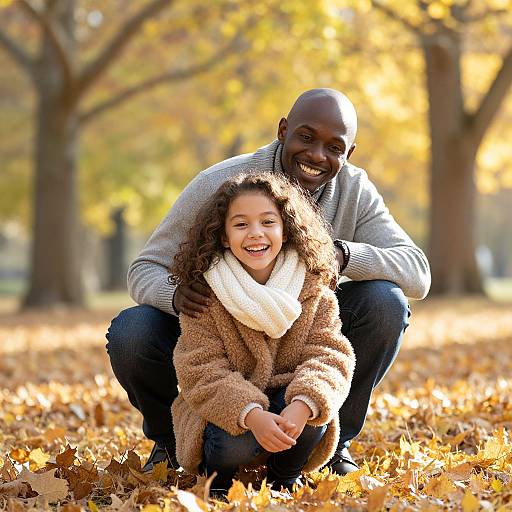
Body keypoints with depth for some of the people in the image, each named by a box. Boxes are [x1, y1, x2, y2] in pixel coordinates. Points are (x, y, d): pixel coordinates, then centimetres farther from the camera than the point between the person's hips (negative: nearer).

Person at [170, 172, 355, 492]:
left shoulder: (313, 288, -7)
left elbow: (329, 357, -15)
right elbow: (202, 373, -19)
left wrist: (303, 406, -37)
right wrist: (252, 415, -37)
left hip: (288, 400, 2)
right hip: (227, 410, -2)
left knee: (313, 414, -30)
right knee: (234, 443, -33)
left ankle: (284, 479, 2)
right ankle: (217, 479, 5)